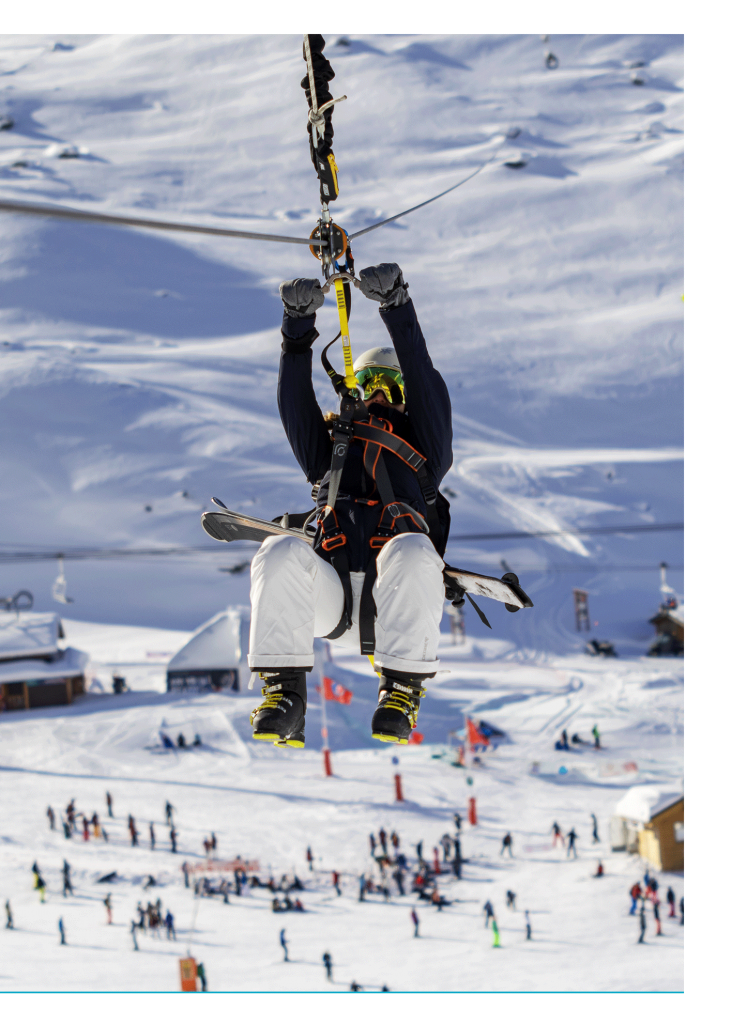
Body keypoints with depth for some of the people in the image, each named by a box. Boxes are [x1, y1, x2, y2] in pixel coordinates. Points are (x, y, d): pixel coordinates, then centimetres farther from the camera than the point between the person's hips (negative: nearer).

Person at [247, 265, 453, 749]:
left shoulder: (422, 454, 29)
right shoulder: (330, 454, 34)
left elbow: (426, 387, 15)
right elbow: (294, 402, 20)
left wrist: (398, 308, 3)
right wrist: (299, 323, 6)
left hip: (396, 602, -2)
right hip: (329, 601, 2)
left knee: (412, 548, -37)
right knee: (281, 551, -31)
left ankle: (402, 692, -33)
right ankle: (284, 693, -31)